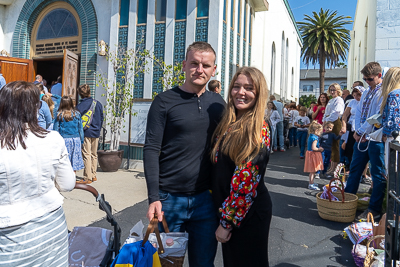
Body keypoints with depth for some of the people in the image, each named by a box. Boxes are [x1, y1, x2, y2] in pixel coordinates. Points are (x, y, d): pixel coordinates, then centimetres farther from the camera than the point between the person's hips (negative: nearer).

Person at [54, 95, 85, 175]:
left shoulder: (59, 115, -4)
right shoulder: (77, 114, 0)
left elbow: (56, 129, -1)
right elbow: (80, 128, 4)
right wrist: (81, 140, 11)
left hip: (64, 139, -1)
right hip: (76, 139, 1)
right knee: (74, 159, 8)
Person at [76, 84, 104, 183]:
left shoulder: (79, 106, -10)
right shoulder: (98, 103, 3)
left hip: (86, 133, -5)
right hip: (96, 133, 5)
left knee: (86, 155, 0)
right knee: (94, 154, 13)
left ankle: (88, 177, 3)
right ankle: (94, 175, 21)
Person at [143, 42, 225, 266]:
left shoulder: (218, 103, 6)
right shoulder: (165, 101, -6)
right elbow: (151, 149, -9)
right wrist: (154, 197, -15)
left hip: (206, 199, 3)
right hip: (169, 199, -2)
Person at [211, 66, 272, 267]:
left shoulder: (259, 129, -19)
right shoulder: (229, 124, 4)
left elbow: (246, 182, -21)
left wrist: (226, 222, -16)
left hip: (248, 213, -7)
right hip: (227, 209, 7)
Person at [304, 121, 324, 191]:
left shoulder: (310, 136, 9)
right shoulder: (315, 138, -21)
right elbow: (313, 148, -28)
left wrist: (319, 148, 16)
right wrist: (320, 149, -12)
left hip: (311, 154, 10)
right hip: (313, 155, -10)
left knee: (312, 171, 20)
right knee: (313, 171, -2)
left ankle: (311, 182, 31)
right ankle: (311, 185, 4)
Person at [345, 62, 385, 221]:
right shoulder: (367, 92, 15)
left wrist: (361, 131, -12)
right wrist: (357, 131, 0)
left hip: (376, 139, -8)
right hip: (361, 138, 8)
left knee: (378, 174, 4)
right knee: (354, 169, 13)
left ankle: (374, 209, 14)